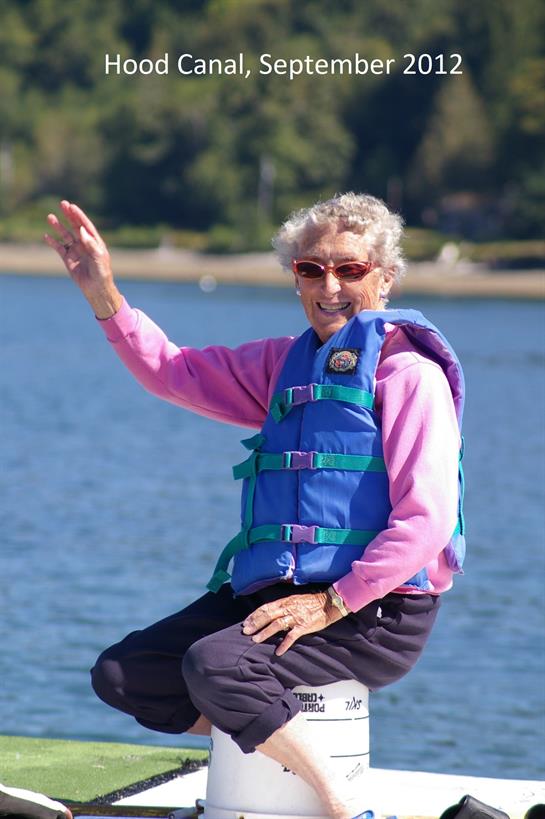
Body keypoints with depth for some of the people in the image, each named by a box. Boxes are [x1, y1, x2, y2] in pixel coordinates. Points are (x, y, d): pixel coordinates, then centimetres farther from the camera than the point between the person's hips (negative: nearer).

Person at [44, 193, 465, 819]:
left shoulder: (410, 374, -8)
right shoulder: (286, 364, 15)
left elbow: (427, 520, -16)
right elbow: (174, 373, 19)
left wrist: (332, 603, -20)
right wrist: (102, 293, 6)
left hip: (377, 610, -8)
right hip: (275, 592, 8)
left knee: (216, 665, -31)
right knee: (121, 676, 0)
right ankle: (267, 749, 16)